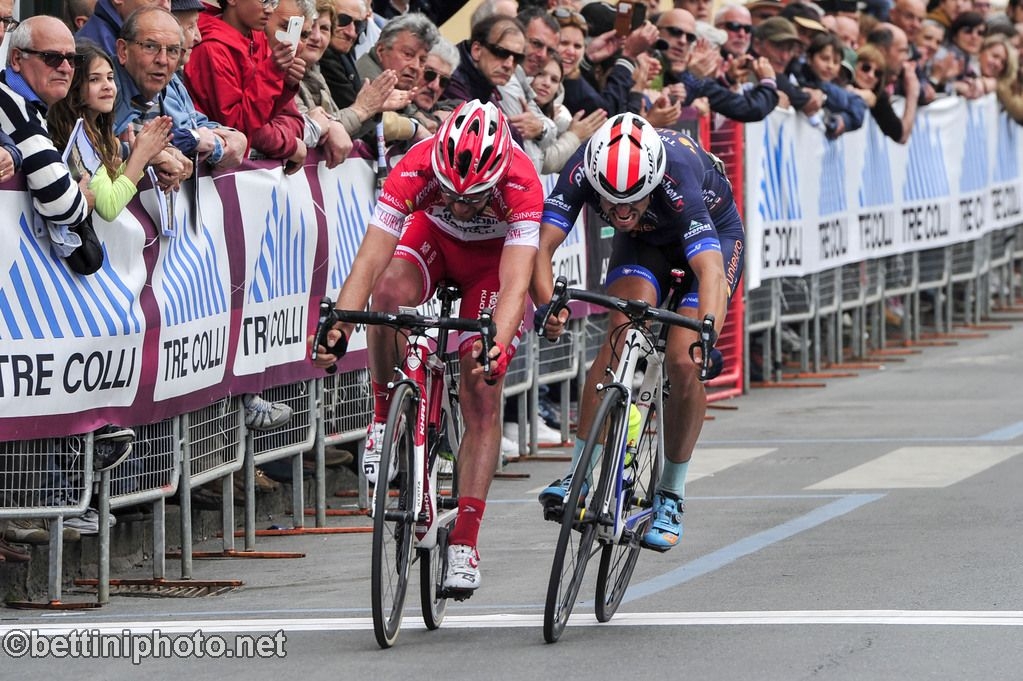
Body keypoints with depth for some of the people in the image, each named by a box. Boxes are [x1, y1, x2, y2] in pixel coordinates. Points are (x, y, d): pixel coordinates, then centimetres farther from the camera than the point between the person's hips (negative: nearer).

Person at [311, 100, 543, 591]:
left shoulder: (520, 183, -39)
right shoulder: (416, 169, -36)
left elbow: (516, 282, -45)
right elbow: (370, 259, -40)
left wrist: (498, 344, -63)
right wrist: (339, 326, -55)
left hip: (495, 253, -1)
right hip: (433, 235, 1)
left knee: (482, 398, -10)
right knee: (390, 293, -34)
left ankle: (464, 543, -5)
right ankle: (386, 419, -12)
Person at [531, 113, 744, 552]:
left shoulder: (676, 179, -42)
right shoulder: (582, 171, -33)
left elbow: (710, 268, -50)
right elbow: (541, 244, -38)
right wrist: (547, 305, -57)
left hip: (713, 235, -3)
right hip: (644, 243, 3)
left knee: (683, 363, -17)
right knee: (622, 334, -24)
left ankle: (670, 497, 1)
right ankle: (579, 474, -21)